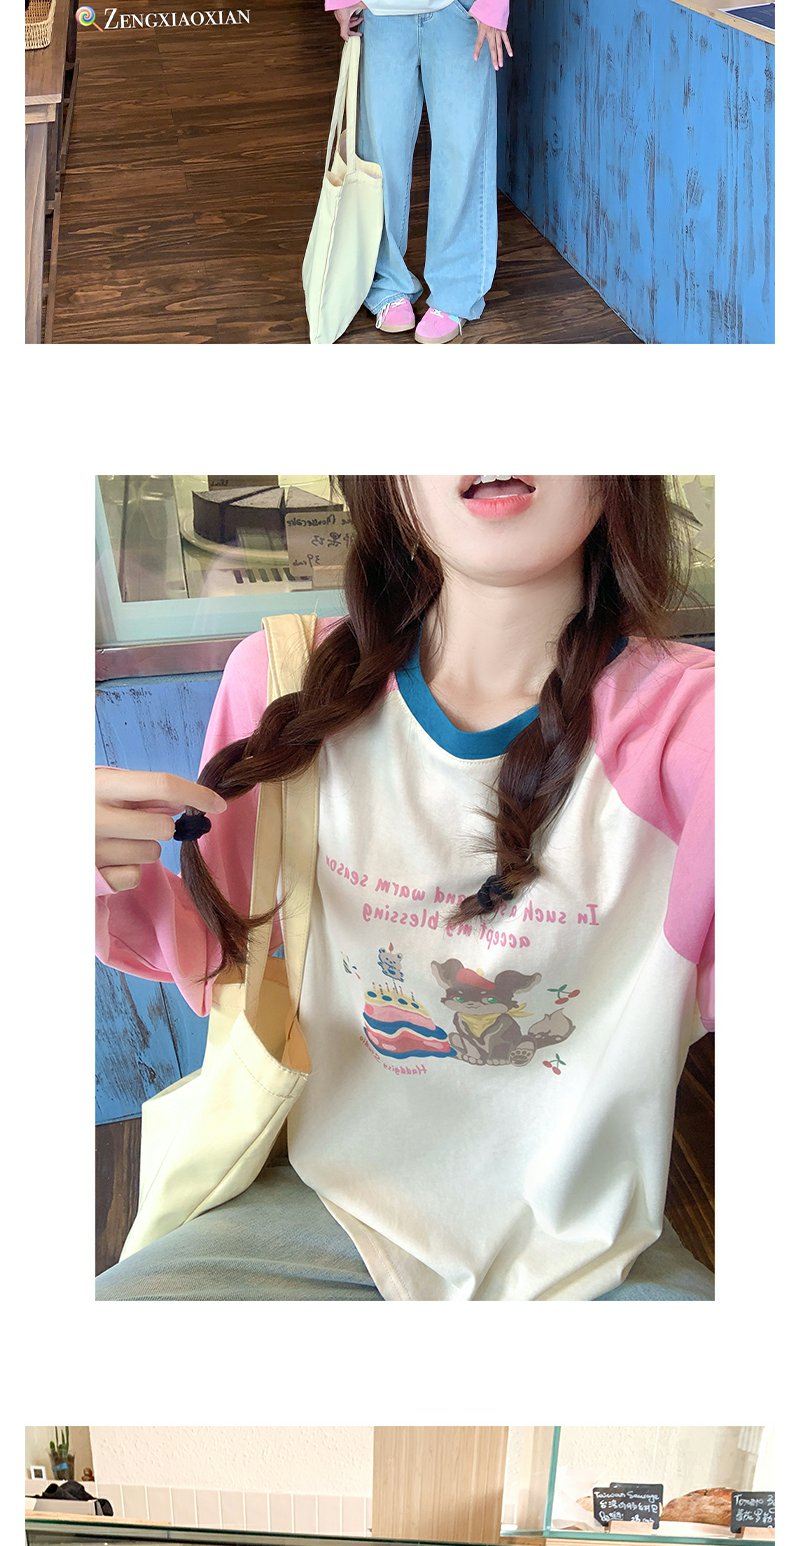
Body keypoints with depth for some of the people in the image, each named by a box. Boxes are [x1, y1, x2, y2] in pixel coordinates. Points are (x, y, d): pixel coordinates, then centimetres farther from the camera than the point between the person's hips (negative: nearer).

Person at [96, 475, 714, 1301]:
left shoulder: (691, 717, -13)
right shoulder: (293, 683, -5)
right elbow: (215, 954, 7)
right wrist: (115, 884, -13)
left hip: (586, 1255, -1)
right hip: (331, 1200, 2)